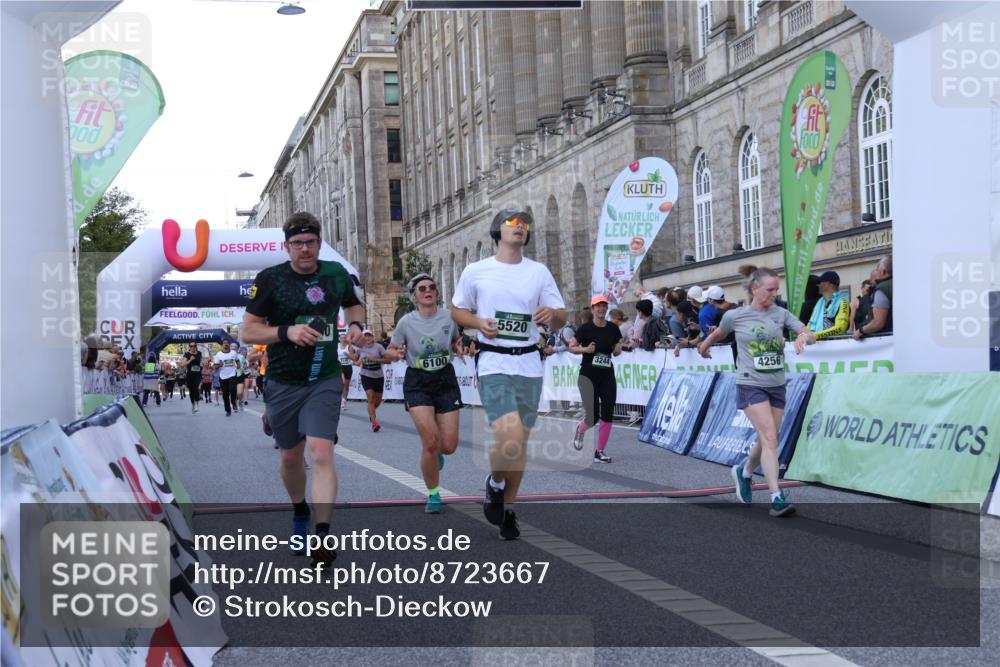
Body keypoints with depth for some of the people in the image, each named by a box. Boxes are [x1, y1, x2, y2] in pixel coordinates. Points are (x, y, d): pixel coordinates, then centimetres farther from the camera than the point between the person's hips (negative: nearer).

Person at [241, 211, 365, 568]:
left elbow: (354, 304, 21)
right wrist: (287, 331, -24)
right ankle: (300, 514, 41)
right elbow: (247, 331, -8)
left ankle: (322, 536, -18)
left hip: (324, 381, 0)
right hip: (282, 383, 0)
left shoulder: (337, 274, 0)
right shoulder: (270, 279, -8)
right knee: (291, 457, 14)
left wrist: (356, 324, -2)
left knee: (321, 454, -16)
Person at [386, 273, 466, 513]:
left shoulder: (449, 317, -3)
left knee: (449, 446, -2)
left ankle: (434, 453, 39)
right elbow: (390, 350, 4)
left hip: (445, 380, 2)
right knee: (430, 441, -15)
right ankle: (433, 494, 6)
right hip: (417, 383, -2)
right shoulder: (406, 322, -7)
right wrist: (397, 354, -18)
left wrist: (460, 349, -8)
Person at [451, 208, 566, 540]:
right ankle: (495, 484, 10)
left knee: (521, 441, 7)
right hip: (493, 363, -3)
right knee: (509, 436, -20)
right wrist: (479, 322, -8)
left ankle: (508, 508, 23)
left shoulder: (539, 272, 7)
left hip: (529, 364, 3)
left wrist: (552, 314, -16)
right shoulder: (476, 272, 2)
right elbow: (457, 310, 12)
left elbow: (560, 320, 8)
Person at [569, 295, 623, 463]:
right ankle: (580, 430, 29)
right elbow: (571, 347, 0)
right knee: (592, 416, -8)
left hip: (607, 376, 4)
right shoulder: (585, 328, -8)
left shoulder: (613, 329, 3)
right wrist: (585, 349, -18)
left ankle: (599, 451, 8)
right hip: (588, 375, -4)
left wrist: (617, 350, -8)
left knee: (607, 415, -5)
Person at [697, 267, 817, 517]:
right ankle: (777, 498, -19)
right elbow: (718, 334, 18)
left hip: (777, 385, 4)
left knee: (766, 441, 11)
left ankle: (744, 472, 41)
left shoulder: (781, 314, 3)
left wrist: (804, 336, -28)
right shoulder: (735, 316, -3)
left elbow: (810, 335, -5)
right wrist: (704, 347, 34)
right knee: (770, 439, -17)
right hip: (751, 384, -4)